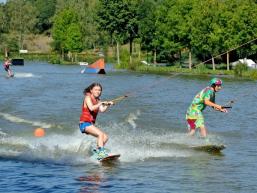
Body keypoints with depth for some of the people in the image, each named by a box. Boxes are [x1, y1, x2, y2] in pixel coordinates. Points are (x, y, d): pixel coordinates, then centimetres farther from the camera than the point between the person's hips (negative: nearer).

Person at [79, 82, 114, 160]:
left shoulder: (97, 100, 14)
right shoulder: (88, 97, -6)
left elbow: (102, 110, -4)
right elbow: (91, 108, -24)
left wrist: (107, 105, -18)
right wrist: (101, 103, -28)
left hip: (91, 124, 8)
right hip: (84, 123, -8)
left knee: (105, 137, 7)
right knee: (101, 134, -23)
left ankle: (96, 151, 8)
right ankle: (101, 152, -31)